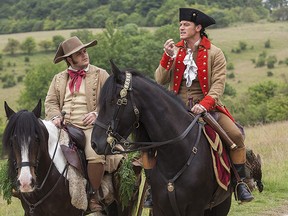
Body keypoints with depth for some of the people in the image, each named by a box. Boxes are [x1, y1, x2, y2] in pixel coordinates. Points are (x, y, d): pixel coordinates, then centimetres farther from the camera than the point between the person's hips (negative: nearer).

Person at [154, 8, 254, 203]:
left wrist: (204, 104, -26)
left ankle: (240, 182, -3)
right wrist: (167, 57, -11)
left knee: (236, 135, -20)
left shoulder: (214, 53, 0)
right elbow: (160, 81, 3)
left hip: (206, 106, -1)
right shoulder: (175, 51, 9)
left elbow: (218, 84, -10)